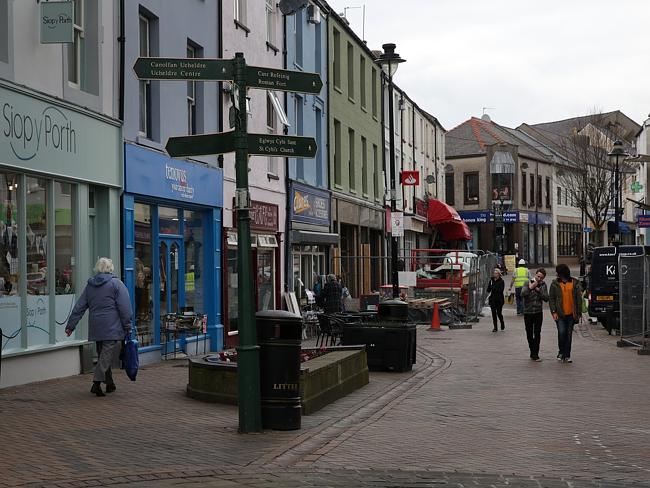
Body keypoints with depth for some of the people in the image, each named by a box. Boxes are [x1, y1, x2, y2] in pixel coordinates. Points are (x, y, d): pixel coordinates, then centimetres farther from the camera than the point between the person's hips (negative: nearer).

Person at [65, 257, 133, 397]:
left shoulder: (90, 285, 12)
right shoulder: (116, 283, -4)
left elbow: (79, 308, 13)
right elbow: (124, 308, -8)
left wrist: (70, 325, 16)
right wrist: (127, 325, -2)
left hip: (96, 328, 6)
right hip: (112, 328, -6)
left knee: (102, 355, 15)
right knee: (107, 355, -6)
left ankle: (109, 383, 23)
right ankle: (97, 383, -16)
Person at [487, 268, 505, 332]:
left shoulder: (501, 281, -4)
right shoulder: (491, 280, 9)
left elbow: (501, 290, -13)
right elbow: (488, 290, 7)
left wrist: (493, 288, -14)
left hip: (499, 300, -4)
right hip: (492, 299, 4)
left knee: (499, 313, -3)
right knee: (493, 313, -1)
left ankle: (502, 325, 24)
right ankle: (495, 327, 5)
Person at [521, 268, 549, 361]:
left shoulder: (543, 284, 2)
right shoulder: (527, 283, -4)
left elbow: (546, 298, -6)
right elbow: (523, 294, -17)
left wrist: (538, 290, -15)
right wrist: (530, 287, -26)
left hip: (538, 312, 0)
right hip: (528, 312, 0)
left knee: (537, 333, -5)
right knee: (529, 334, 7)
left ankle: (535, 354, -3)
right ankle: (532, 352, 22)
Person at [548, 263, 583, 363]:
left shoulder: (575, 283, 5)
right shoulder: (555, 284, 3)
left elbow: (578, 298, 7)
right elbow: (551, 299, 2)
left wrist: (578, 313, 2)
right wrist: (554, 312, -8)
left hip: (571, 314, 1)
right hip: (560, 314, -1)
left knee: (569, 334, 6)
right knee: (561, 332, -12)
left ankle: (567, 355, 14)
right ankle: (561, 351, 9)